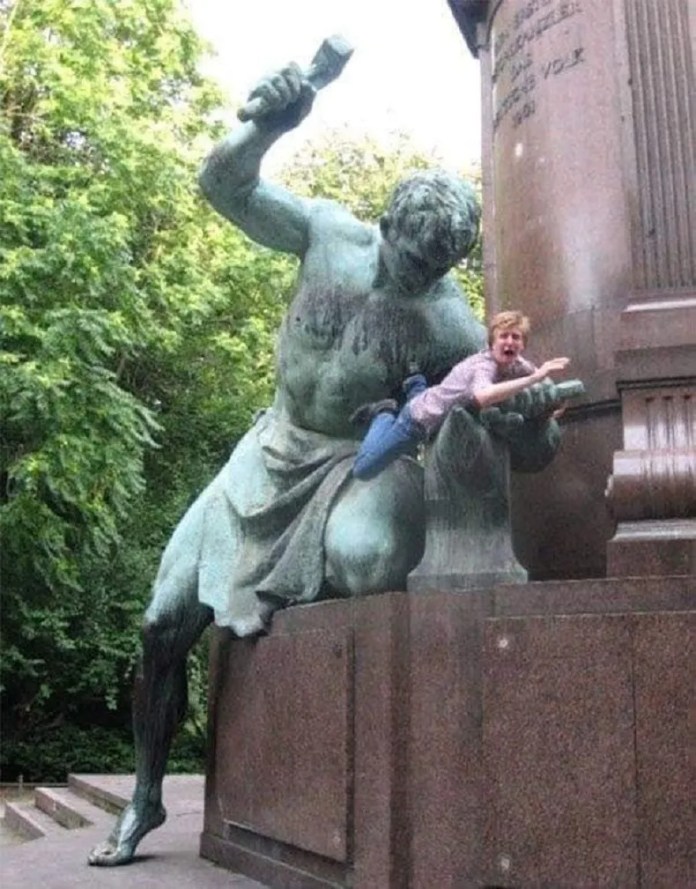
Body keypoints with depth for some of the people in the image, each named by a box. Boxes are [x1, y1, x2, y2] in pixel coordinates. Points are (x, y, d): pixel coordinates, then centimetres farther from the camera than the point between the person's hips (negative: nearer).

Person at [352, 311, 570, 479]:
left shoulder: (516, 363, -15)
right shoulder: (483, 366, -38)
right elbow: (483, 397, -62)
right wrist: (535, 377, -64)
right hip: (421, 418, -8)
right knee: (363, 469, -3)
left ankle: (417, 387, 42)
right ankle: (385, 415, 16)